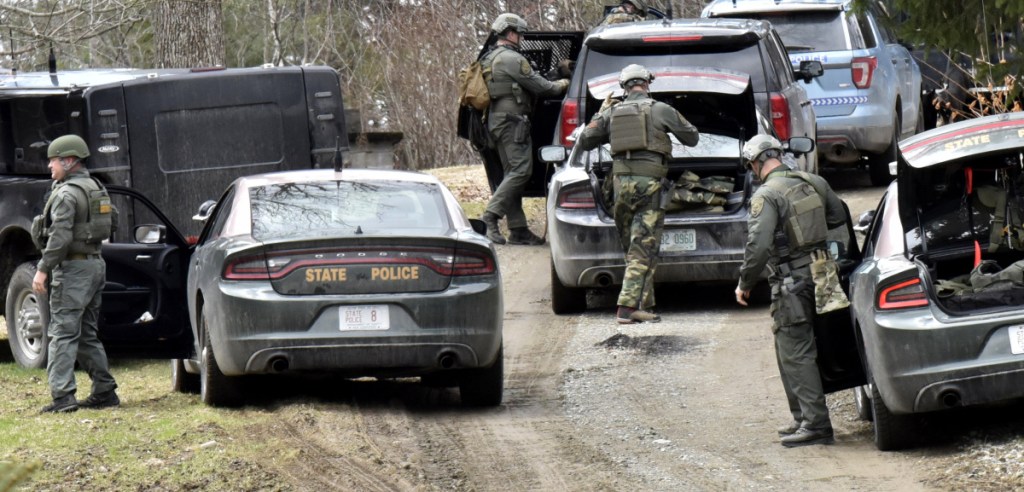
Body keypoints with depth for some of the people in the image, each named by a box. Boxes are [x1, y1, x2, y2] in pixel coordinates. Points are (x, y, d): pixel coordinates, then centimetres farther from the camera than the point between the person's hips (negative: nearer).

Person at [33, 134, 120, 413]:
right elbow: (112, 221, 23)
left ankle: (62, 395, -17)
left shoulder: (66, 194, -15)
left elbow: (61, 236, -23)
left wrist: (43, 269, -21)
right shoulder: (96, 188, 13)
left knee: (63, 332, -10)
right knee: (87, 333, 16)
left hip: (73, 267, -9)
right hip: (95, 263, 9)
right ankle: (104, 391, 15)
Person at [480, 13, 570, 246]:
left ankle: (518, 229, 6)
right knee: (521, 170, -14)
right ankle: (491, 216, -23)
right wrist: (560, 86, 8)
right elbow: (538, 86, -9)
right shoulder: (511, 58, -11)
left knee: (513, 174, 9)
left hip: (496, 120, 10)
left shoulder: (490, 59, 21)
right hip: (512, 120, -10)